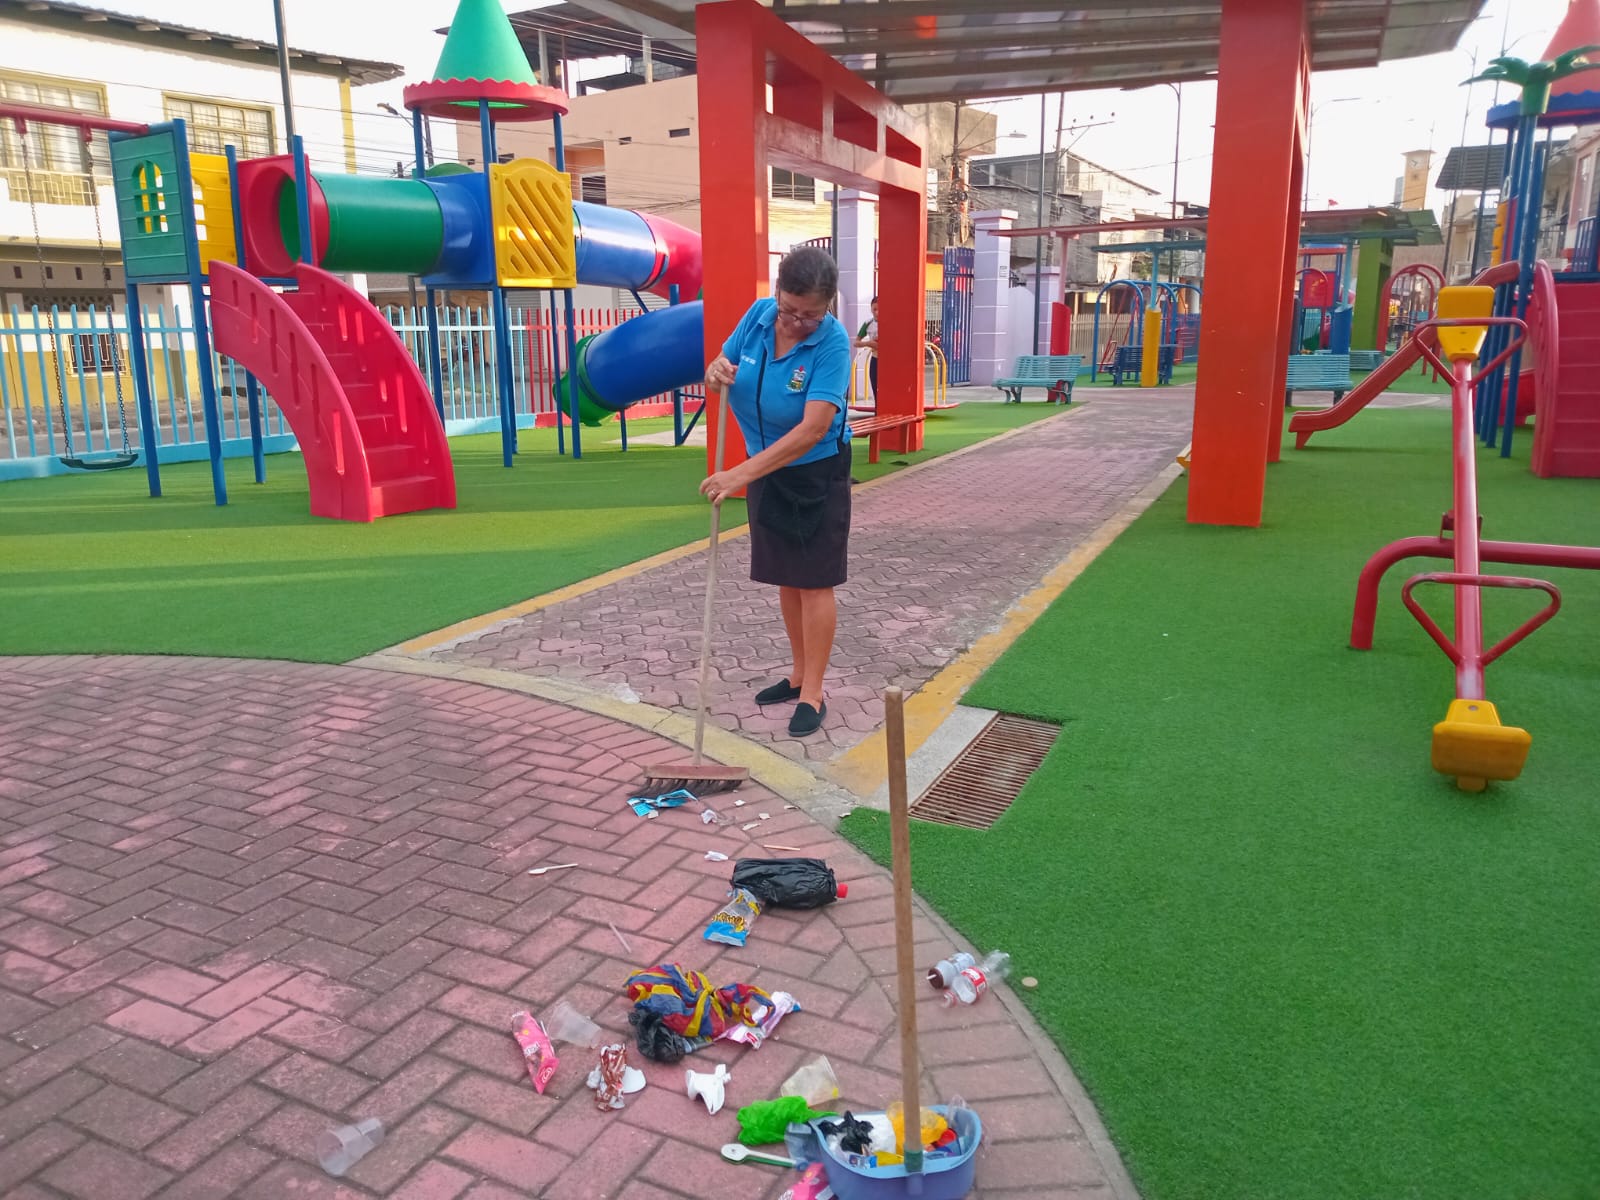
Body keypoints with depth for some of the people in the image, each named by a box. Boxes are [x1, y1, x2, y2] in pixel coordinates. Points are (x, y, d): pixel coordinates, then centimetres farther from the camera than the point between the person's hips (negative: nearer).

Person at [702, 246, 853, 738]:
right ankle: (799, 674, 28)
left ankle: (812, 694, 6)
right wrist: (716, 373, -22)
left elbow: (814, 428, -33)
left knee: (814, 582, -2)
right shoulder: (757, 314, -8)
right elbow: (721, 367, 5)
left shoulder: (832, 342, -25)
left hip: (816, 474, -6)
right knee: (785, 578, 13)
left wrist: (742, 473, -39)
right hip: (765, 470, 6)